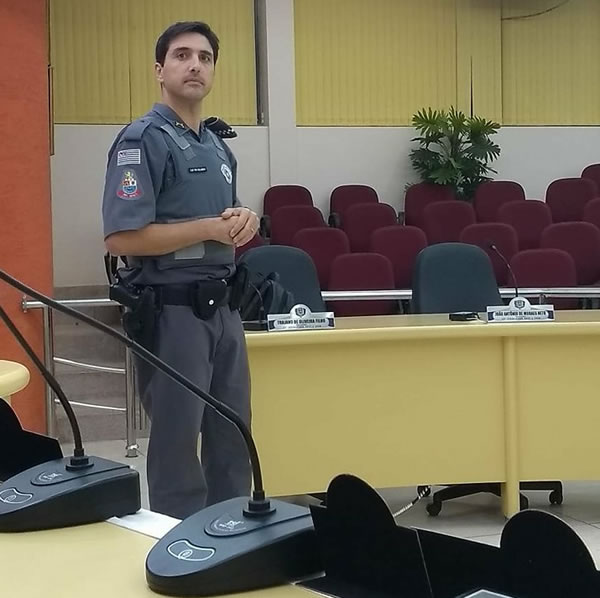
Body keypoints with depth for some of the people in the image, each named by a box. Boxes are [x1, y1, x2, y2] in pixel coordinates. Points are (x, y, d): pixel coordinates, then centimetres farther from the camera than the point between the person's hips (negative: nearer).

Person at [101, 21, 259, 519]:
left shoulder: (217, 144, 13)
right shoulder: (144, 140, -12)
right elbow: (121, 238, -21)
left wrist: (245, 220, -1)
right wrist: (210, 228, -19)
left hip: (221, 306, 8)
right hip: (172, 311, -8)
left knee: (232, 438, 15)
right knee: (178, 440, 2)